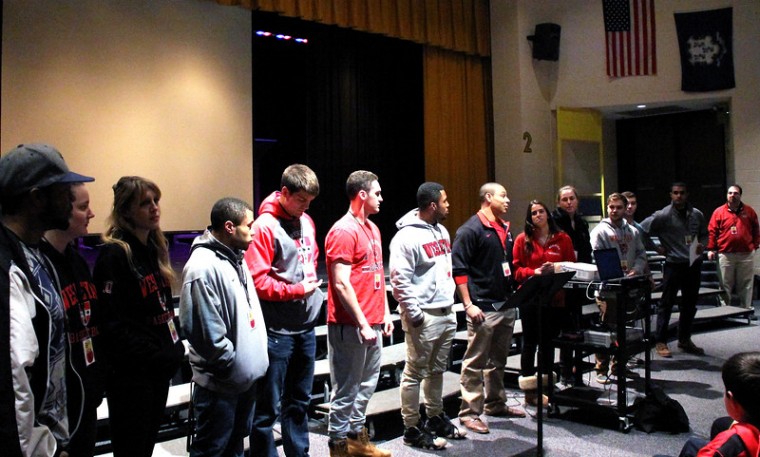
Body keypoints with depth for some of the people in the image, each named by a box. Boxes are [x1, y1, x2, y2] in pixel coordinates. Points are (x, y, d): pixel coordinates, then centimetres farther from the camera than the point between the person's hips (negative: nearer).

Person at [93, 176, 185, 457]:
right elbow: (112, 322, -21)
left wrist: (175, 350, 8)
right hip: (131, 374, -8)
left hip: (161, 369, 8)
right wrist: (150, 355, -19)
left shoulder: (155, 249, 10)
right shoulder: (114, 254, -15)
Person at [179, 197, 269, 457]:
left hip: (246, 373, 9)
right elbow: (205, 330, -27)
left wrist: (255, 356, 14)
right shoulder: (203, 266, -23)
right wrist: (231, 362, -16)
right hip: (220, 380, -9)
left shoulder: (236, 256, 9)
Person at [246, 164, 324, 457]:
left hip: (306, 327, 8)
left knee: (300, 401, 20)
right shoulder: (265, 226, -13)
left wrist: (313, 285, 8)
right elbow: (257, 280, -18)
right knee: (268, 407, 2)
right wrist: (296, 290, -14)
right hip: (277, 331, -7)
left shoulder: (306, 222, 9)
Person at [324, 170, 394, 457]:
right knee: (346, 389, 2)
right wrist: (362, 324, -17)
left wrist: (385, 312, 16)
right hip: (350, 326, -9)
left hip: (373, 323, 9)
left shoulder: (372, 228, 14)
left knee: (367, 383, 17)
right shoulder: (343, 231, -14)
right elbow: (341, 284, -18)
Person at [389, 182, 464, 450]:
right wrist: (414, 315, -18)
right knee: (415, 374, 1)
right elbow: (400, 280, -19)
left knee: (437, 370, 18)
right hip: (424, 317, -9)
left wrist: (450, 297, 17)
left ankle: (436, 418, 32)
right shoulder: (407, 237, -16)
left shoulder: (441, 231, 13)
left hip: (447, 314, 9)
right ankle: (412, 429, 11)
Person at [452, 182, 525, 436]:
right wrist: (468, 305, -18)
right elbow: (458, 269, -14)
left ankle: (496, 404, 31)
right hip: (483, 307, -9)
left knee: (498, 360, 18)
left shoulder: (504, 229, 17)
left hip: (506, 305, 9)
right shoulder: (470, 230, -10)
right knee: (475, 363, -2)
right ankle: (470, 412, 6)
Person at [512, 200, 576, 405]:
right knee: (530, 342, 4)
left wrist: (556, 269, -12)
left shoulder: (562, 238, 6)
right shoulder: (522, 240, 2)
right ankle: (528, 389, 11)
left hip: (554, 297, 2)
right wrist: (534, 272, -16)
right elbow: (516, 269, 1)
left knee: (548, 342, 9)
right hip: (530, 297, -2)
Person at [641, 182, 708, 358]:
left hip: (694, 264, 5)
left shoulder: (697, 215, 6)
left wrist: (702, 245, -3)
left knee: (690, 304, 13)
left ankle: (685, 339, 27)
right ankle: (660, 341, 7)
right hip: (674, 264, -5)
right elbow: (641, 231, -11)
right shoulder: (663, 215, -9)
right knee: (666, 303, -1)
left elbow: (705, 234, 19)